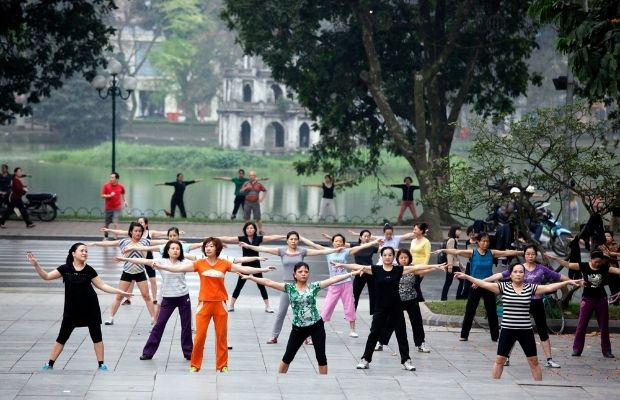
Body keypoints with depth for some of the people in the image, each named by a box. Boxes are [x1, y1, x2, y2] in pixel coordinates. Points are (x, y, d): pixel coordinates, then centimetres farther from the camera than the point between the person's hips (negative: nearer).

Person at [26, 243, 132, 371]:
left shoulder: (89, 270, -5)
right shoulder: (65, 269, -5)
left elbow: (102, 285, 1)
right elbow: (46, 276, -4)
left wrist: (120, 292, -6)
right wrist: (36, 265, -17)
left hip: (90, 308, 0)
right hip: (72, 309, 0)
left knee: (96, 335, 4)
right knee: (62, 337, 4)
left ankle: (101, 364, 12)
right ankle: (50, 364, 14)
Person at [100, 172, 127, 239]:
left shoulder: (121, 186, -2)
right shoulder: (106, 185, -7)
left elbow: (122, 194, 18)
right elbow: (102, 195, -6)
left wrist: (124, 201, 12)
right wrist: (109, 195, -21)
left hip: (117, 208, -1)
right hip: (108, 208, 1)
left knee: (115, 223, -12)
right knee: (106, 224, 10)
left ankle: (115, 237, -4)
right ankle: (105, 236, 30)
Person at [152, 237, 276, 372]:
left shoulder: (224, 264, 0)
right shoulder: (200, 264, -2)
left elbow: (243, 269, -1)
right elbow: (180, 268, -6)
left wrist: (262, 269, -8)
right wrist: (160, 266, -14)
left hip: (220, 304, 1)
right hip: (204, 304, -1)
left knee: (222, 336, 7)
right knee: (200, 336, -1)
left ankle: (222, 365, 17)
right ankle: (195, 365, 12)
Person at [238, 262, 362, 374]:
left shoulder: (314, 286, -2)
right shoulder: (289, 287, -3)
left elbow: (333, 280, -7)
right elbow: (268, 282, -9)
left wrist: (351, 274, -12)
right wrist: (251, 277, -17)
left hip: (317, 326, 0)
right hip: (298, 328, 0)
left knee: (321, 356, 2)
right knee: (288, 356, 7)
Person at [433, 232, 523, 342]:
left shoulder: (492, 253, 2)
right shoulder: (472, 253, -5)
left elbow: (507, 253, 2)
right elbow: (457, 252, -14)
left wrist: (522, 252, -1)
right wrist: (443, 250, -25)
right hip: (475, 286, -2)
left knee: (492, 312, 6)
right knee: (470, 311, 2)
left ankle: (495, 336, 16)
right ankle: (464, 335, 11)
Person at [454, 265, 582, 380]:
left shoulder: (530, 287, 0)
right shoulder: (503, 287, -2)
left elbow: (549, 287, -5)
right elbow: (485, 284, -8)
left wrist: (568, 282, -14)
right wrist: (466, 277, -17)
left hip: (526, 330, 1)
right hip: (507, 330, -1)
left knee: (533, 360, 7)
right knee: (499, 359, 6)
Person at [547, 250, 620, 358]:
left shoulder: (604, 268, -4)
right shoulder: (584, 266, -8)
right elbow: (568, 265, -13)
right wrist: (555, 258, -22)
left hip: (601, 299, 1)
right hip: (587, 299, -1)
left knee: (604, 326, 8)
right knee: (581, 325, -1)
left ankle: (606, 350, 17)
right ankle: (577, 349, 6)